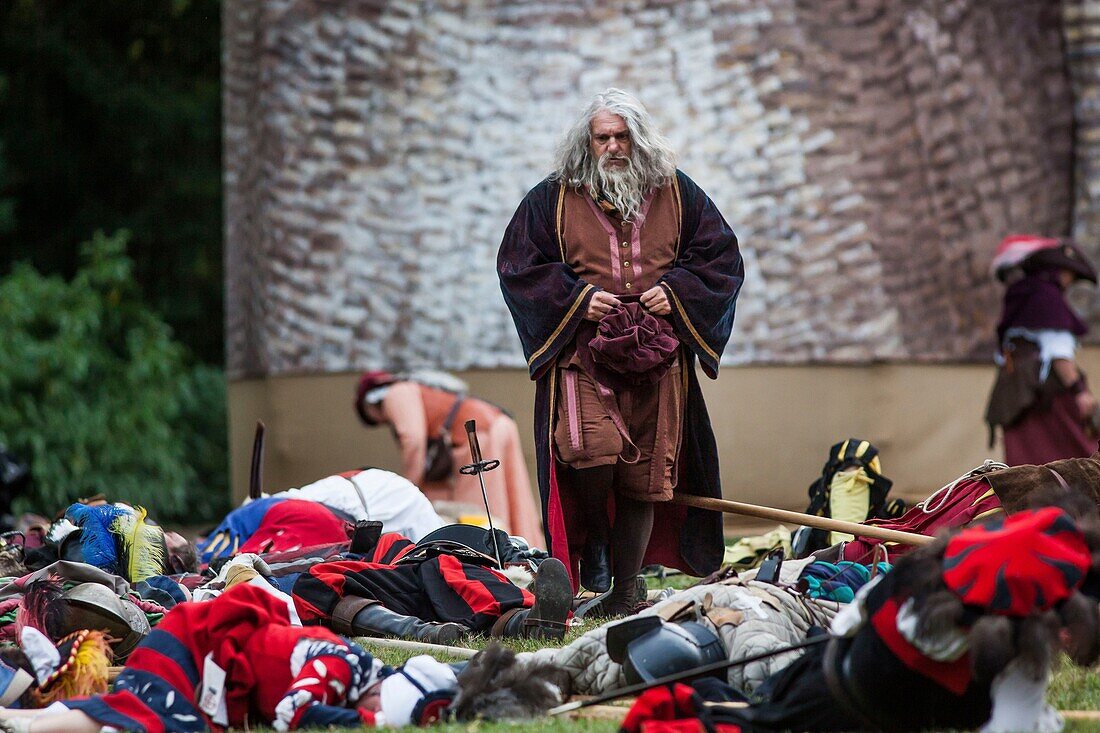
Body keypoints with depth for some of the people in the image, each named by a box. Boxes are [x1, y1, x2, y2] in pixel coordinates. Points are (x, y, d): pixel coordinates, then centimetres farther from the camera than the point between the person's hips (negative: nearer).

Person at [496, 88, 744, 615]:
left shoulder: (677, 195, 11)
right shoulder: (554, 198, 7)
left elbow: (721, 256, 14)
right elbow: (518, 264, 6)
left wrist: (676, 290, -3)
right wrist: (577, 297, -8)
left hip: (658, 358, 2)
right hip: (583, 351, -2)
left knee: (644, 480, 1)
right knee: (591, 449, -25)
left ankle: (624, 599, 12)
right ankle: (594, 541, 6)